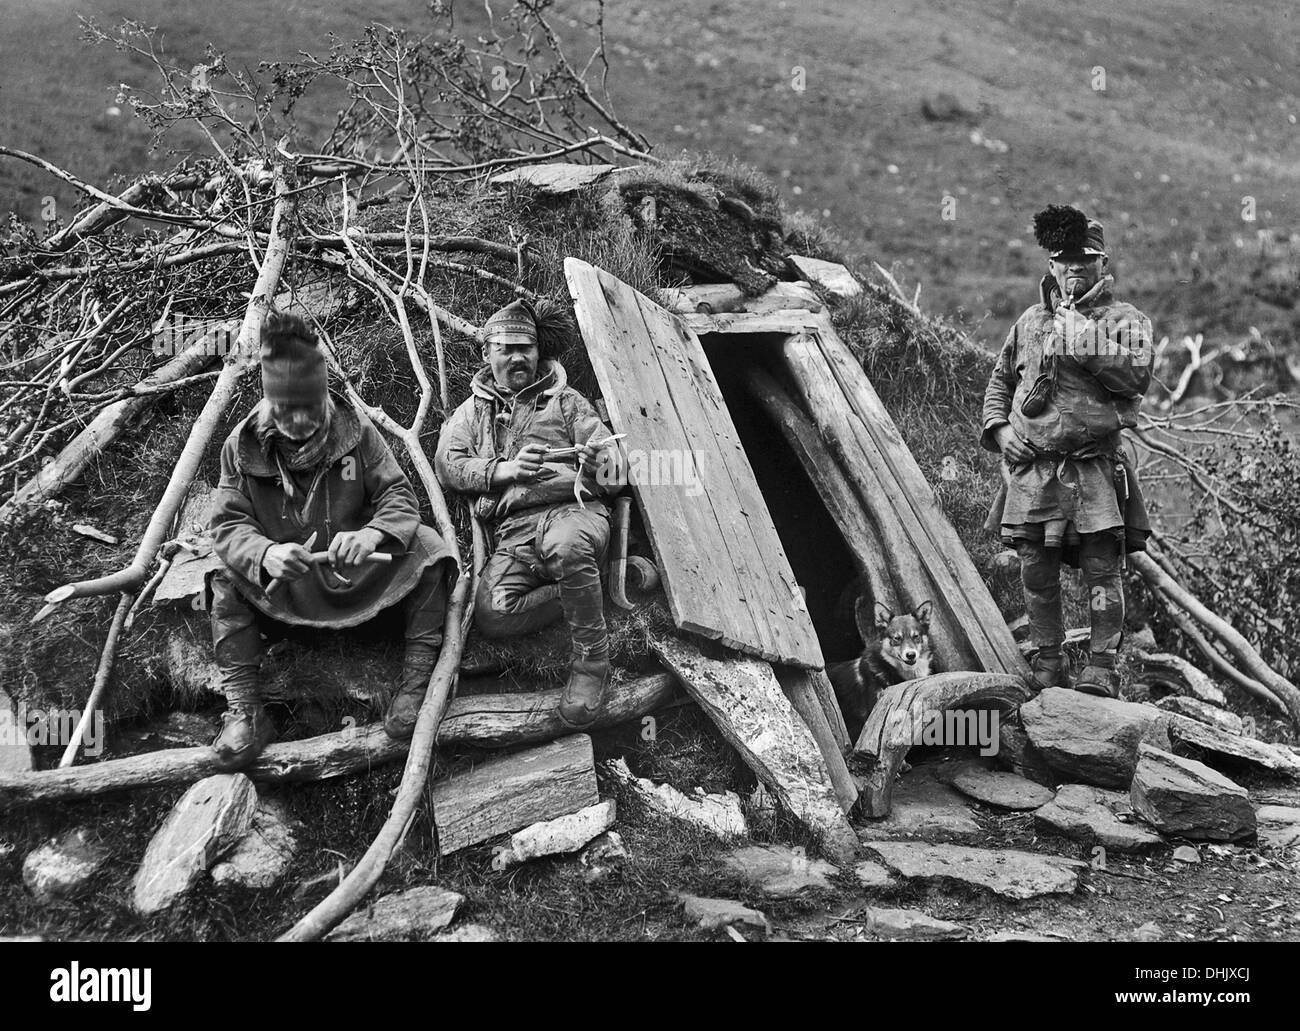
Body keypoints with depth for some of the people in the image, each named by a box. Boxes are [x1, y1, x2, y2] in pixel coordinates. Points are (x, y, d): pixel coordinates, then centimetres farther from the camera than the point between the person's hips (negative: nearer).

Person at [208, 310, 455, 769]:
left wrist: (372, 534, -37)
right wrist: (264, 553, -39)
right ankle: (243, 710, -22)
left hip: (360, 575, 0)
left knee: (425, 545, -23)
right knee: (227, 576, -25)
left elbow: (399, 495, -13)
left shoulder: (356, 430, -11)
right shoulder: (243, 446, -11)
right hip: (283, 589, 1)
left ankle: (417, 682, -21)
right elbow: (228, 523, -15)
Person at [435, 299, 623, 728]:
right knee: (492, 614, -28)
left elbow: (611, 473, 14)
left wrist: (597, 460, -11)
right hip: (514, 529, 2)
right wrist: (502, 470, -6)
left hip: (573, 509, -2)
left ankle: (592, 659, -24)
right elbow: (447, 463, 9)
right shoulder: (473, 410, 26)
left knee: (564, 546, -42)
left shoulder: (564, 399, 20)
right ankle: (590, 587, -6)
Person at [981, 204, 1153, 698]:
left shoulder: (1125, 319, 5)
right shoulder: (1031, 320, 16)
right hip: (1031, 467, 3)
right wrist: (998, 428, 8)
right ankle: (1046, 665, 17)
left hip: (1094, 467, -3)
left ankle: (1102, 668, 1)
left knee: (1101, 568, -6)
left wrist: (1082, 342, -15)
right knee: (1036, 570, 5)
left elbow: (1135, 376, -12)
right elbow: (1000, 379, 24)